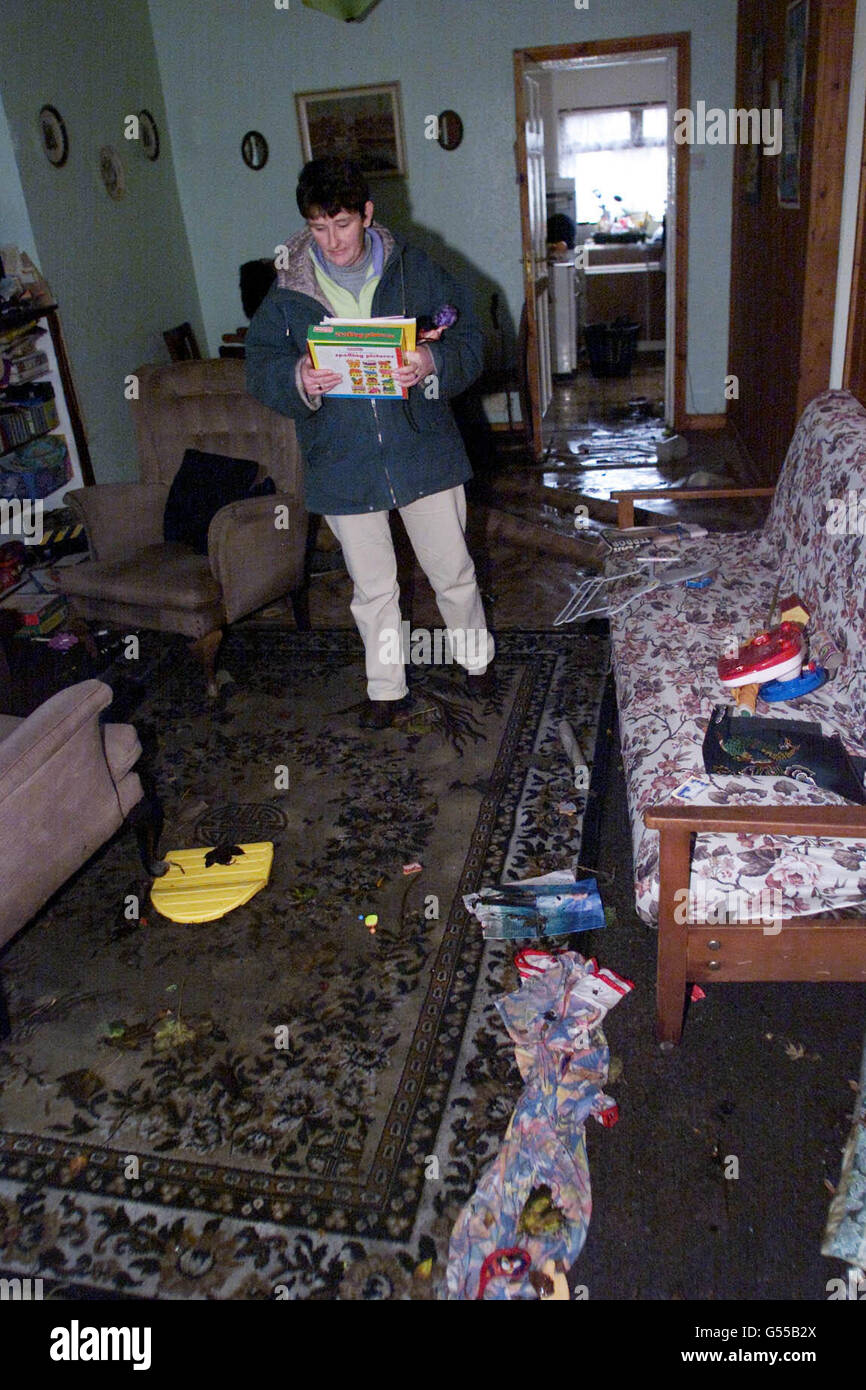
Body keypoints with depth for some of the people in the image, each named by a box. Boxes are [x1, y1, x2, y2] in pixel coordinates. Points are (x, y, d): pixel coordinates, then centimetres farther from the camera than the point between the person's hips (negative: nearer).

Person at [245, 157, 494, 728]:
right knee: (373, 589, 13)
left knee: (453, 572, 13)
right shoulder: (287, 289, -1)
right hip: (343, 462, 1)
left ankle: (476, 656, 39)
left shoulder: (415, 268, -3)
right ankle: (388, 689, 32)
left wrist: (434, 361, -25)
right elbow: (260, 366, -1)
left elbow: (469, 337, -2)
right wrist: (296, 379, -24)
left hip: (423, 450, 0)